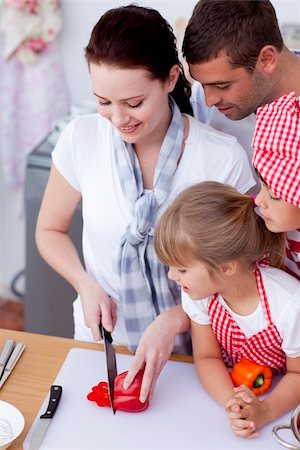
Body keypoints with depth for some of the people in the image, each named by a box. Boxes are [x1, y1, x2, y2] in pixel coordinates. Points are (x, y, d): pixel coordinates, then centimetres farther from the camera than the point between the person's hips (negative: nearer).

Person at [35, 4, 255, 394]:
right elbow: (50, 231, 5)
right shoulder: (81, 139, -10)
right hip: (99, 343, 2)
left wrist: (173, 321, -20)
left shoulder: (223, 158, -15)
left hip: (186, 349, -1)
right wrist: (87, 284, -12)